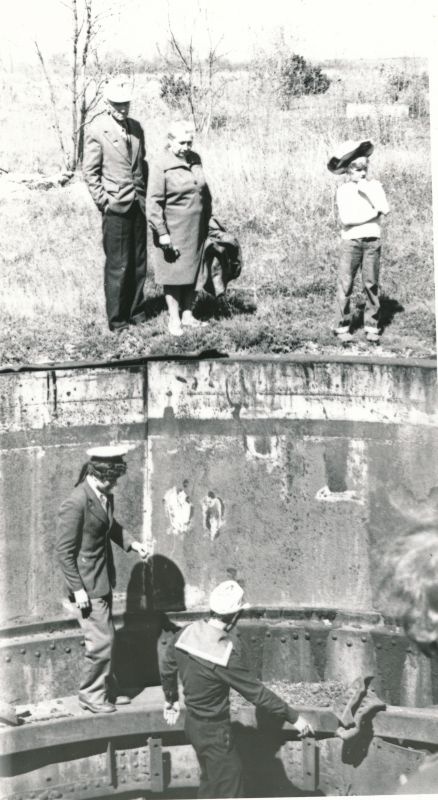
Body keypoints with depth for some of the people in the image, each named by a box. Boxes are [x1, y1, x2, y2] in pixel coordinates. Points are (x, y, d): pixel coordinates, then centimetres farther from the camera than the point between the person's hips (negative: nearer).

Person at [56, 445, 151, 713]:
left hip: (103, 581, 8)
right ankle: (91, 694, 14)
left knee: (106, 639, 17)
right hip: (87, 585, -8)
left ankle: (107, 690, 30)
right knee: (101, 641, -3)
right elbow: (65, 551, -19)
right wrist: (77, 589, -19)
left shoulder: (105, 495, 1)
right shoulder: (76, 504, -24)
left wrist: (132, 542, 3)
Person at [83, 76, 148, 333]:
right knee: (117, 266, -2)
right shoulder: (97, 131, -7)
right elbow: (90, 172, -5)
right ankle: (117, 321, 6)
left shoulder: (136, 127, 11)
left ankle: (136, 313, 21)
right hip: (116, 207, -6)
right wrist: (104, 202, -10)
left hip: (139, 205, 6)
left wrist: (145, 194, 10)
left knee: (139, 263, 10)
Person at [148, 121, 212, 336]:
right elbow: (154, 203, -13)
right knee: (173, 273, 1)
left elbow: (204, 192, 18)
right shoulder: (161, 166, -12)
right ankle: (174, 320, 9)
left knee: (192, 272, 12)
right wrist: (162, 233, -17)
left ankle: (187, 315, 23)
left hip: (196, 229, 6)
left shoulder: (195, 160, 7)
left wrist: (207, 220, 17)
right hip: (173, 229, -6)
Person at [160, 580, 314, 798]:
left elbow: (167, 669, 6)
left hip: (193, 722, 8)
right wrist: (294, 718, -13)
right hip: (214, 731, -8)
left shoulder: (186, 633, -9)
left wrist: (171, 699, 25)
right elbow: (256, 693, -23)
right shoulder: (227, 655, -30)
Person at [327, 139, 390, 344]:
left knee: (371, 285, 3)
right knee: (345, 285, -3)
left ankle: (372, 327, 10)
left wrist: (366, 189, -9)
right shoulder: (343, 190, 0)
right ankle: (342, 327, 4)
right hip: (351, 241, -2)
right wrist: (374, 214, -8)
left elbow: (385, 208, -7)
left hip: (372, 241, 2)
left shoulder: (374, 185, 7)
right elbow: (346, 218, -12)